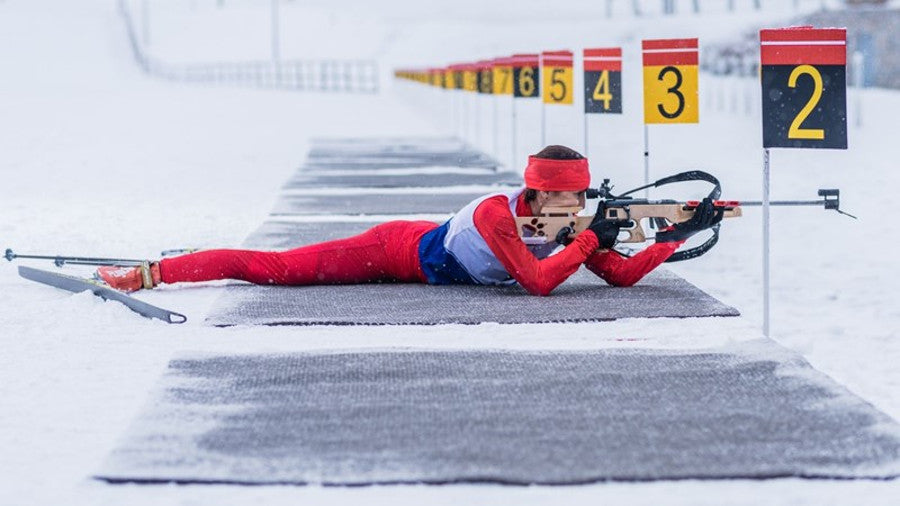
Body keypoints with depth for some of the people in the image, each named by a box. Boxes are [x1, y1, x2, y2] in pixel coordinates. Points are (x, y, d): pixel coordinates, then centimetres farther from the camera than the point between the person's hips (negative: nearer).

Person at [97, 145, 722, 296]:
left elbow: (622, 274, -11)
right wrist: (589, 241, -33)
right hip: (398, 249, -7)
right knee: (273, 267, -4)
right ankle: (152, 272, 5)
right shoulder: (496, 213, -32)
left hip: (422, 256, 7)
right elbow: (538, 283, -40)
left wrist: (679, 236, -20)